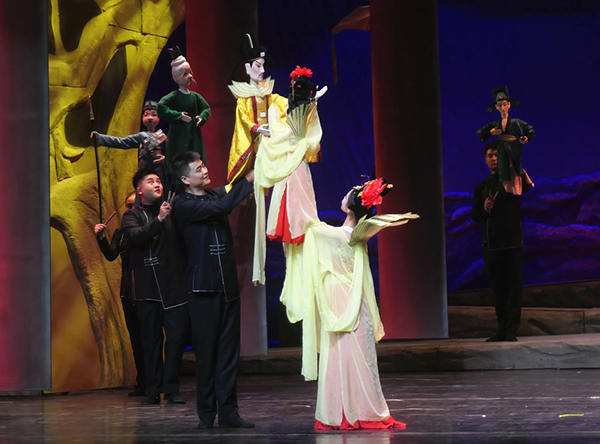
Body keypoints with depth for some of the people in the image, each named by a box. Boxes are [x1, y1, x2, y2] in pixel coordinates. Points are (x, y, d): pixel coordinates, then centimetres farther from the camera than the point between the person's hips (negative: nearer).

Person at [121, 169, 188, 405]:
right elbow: (135, 237, -13)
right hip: (147, 286, -1)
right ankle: (153, 390, 6)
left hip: (174, 284, 1)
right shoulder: (133, 215, 6)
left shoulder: (172, 210, 13)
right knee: (151, 338, 1)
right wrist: (159, 220, -25)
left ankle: (171, 388, 1)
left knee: (176, 334, -4)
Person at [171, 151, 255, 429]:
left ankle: (228, 411, 6)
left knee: (229, 350, 4)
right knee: (206, 350, -2)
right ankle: (207, 413, 5)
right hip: (203, 287, -6)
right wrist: (249, 179, -16)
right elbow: (222, 207, -18)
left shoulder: (216, 194, 15)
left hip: (228, 284, 6)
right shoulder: (184, 206, -6)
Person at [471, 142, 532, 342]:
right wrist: (484, 209, -7)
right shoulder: (481, 187, 17)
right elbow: (475, 215, 15)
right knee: (497, 288, 6)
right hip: (491, 243, 4)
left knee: (514, 286, -8)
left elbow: (527, 186, -18)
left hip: (512, 241, -4)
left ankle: (511, 330, -10)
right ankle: (502, 330, 10)